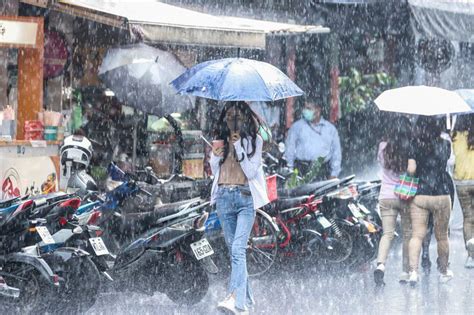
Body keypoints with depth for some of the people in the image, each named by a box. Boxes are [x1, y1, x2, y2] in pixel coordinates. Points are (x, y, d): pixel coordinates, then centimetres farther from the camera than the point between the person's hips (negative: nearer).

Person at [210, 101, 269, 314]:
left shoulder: (254, 140, 2)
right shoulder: (221, 140, 13)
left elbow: (251, 172, -6)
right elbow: (215, 171, 17)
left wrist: (239, 147, -13)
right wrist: (215, 155, -3)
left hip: (245, 197, -5)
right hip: (224, 197, 5)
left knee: (238, 249, -19)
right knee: (234, 249, 8)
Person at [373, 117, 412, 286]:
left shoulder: (383, 147, -3)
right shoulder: (411, 150, -11)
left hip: (386, 196, 2)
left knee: (387, 233, 2)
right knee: (408, 234, 11)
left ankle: (381, 264, -23)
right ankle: (406, 273, 14)